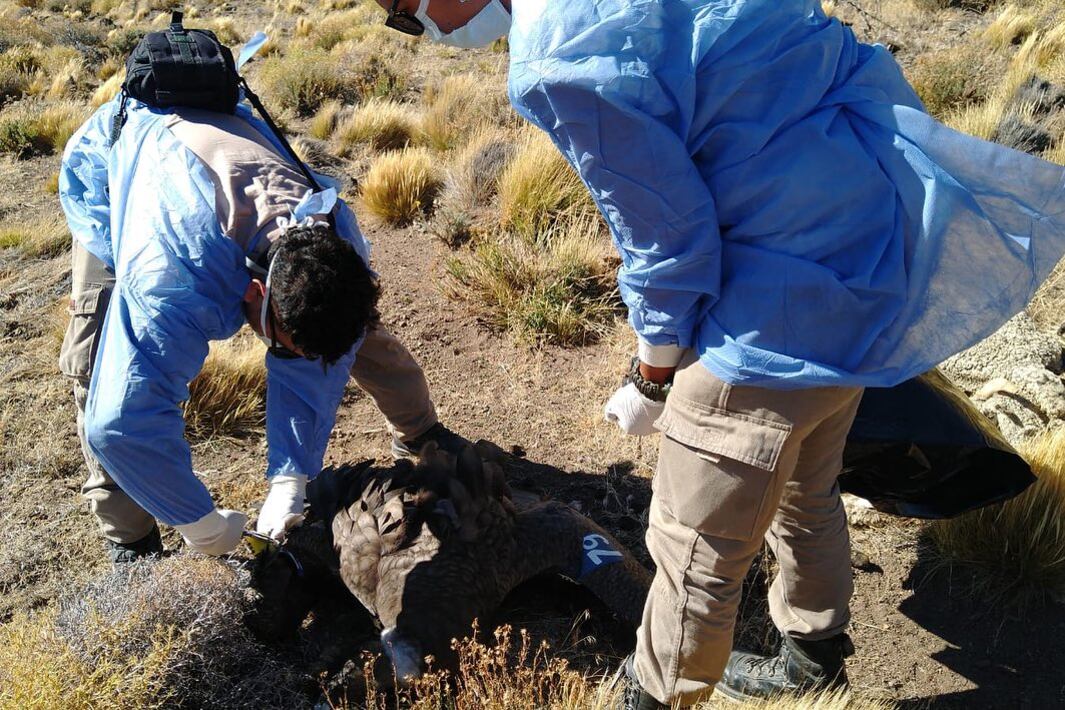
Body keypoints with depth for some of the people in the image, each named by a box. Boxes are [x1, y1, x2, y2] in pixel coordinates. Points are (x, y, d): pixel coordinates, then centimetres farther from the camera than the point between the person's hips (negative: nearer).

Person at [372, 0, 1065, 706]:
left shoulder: (560, 57, -24)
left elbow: (666, 234, -17)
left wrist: (652, 380, 1)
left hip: (787, 313, -10)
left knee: (699, 547, 9)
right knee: (804, 494, 28)